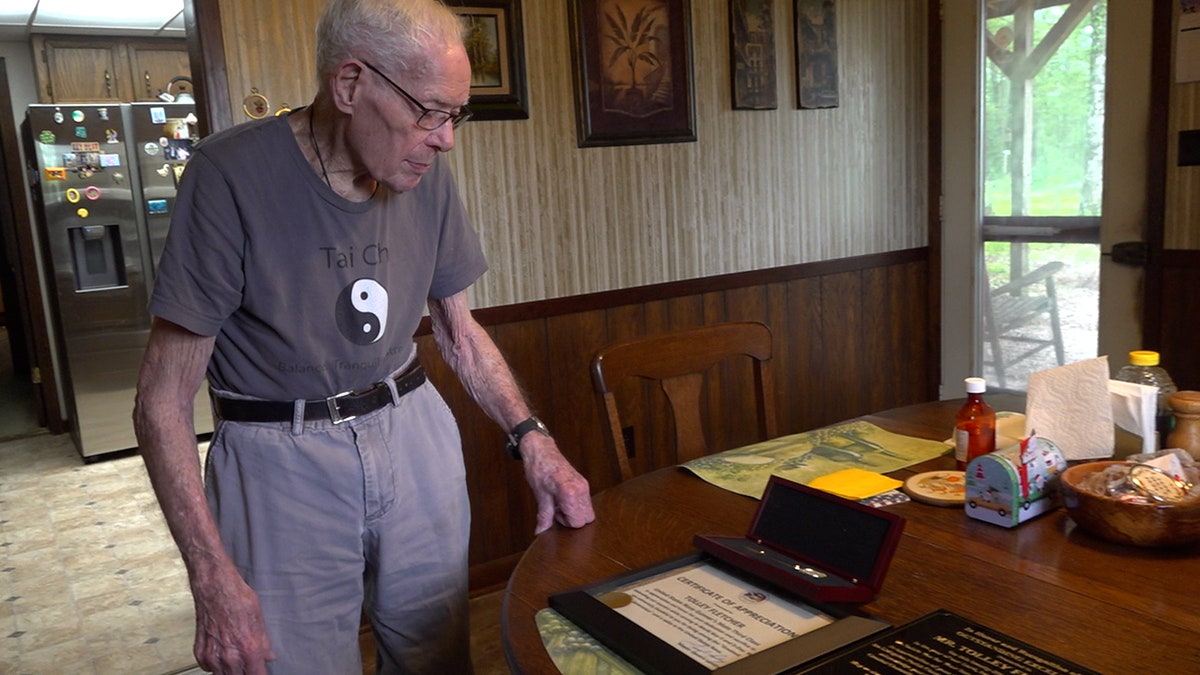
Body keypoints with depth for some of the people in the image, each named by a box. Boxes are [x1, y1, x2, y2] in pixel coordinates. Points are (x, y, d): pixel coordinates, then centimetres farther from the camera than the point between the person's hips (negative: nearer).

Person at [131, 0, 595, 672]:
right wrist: (214, 578, -20)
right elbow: (163, 402, -14)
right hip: (282, 463, -4)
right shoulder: (234, 174, -17)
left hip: (415, 434, 5)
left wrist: (532, 437, -3)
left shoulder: (427, 176, -2)